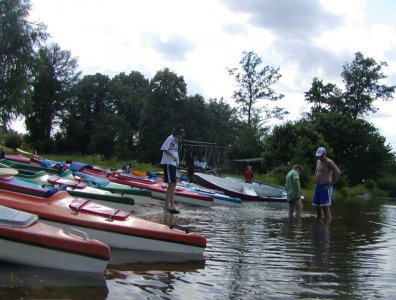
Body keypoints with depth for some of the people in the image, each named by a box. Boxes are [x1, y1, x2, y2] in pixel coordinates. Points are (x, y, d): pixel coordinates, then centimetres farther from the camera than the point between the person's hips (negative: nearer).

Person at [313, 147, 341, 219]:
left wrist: (330, 184, -17)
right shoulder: (318, 161, 14)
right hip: (318, 187, 8)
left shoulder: (329, 162, -11)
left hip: (325, 188, -8)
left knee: (325, 208, -13)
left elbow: (337, 172, -18)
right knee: (317, 207, 9)